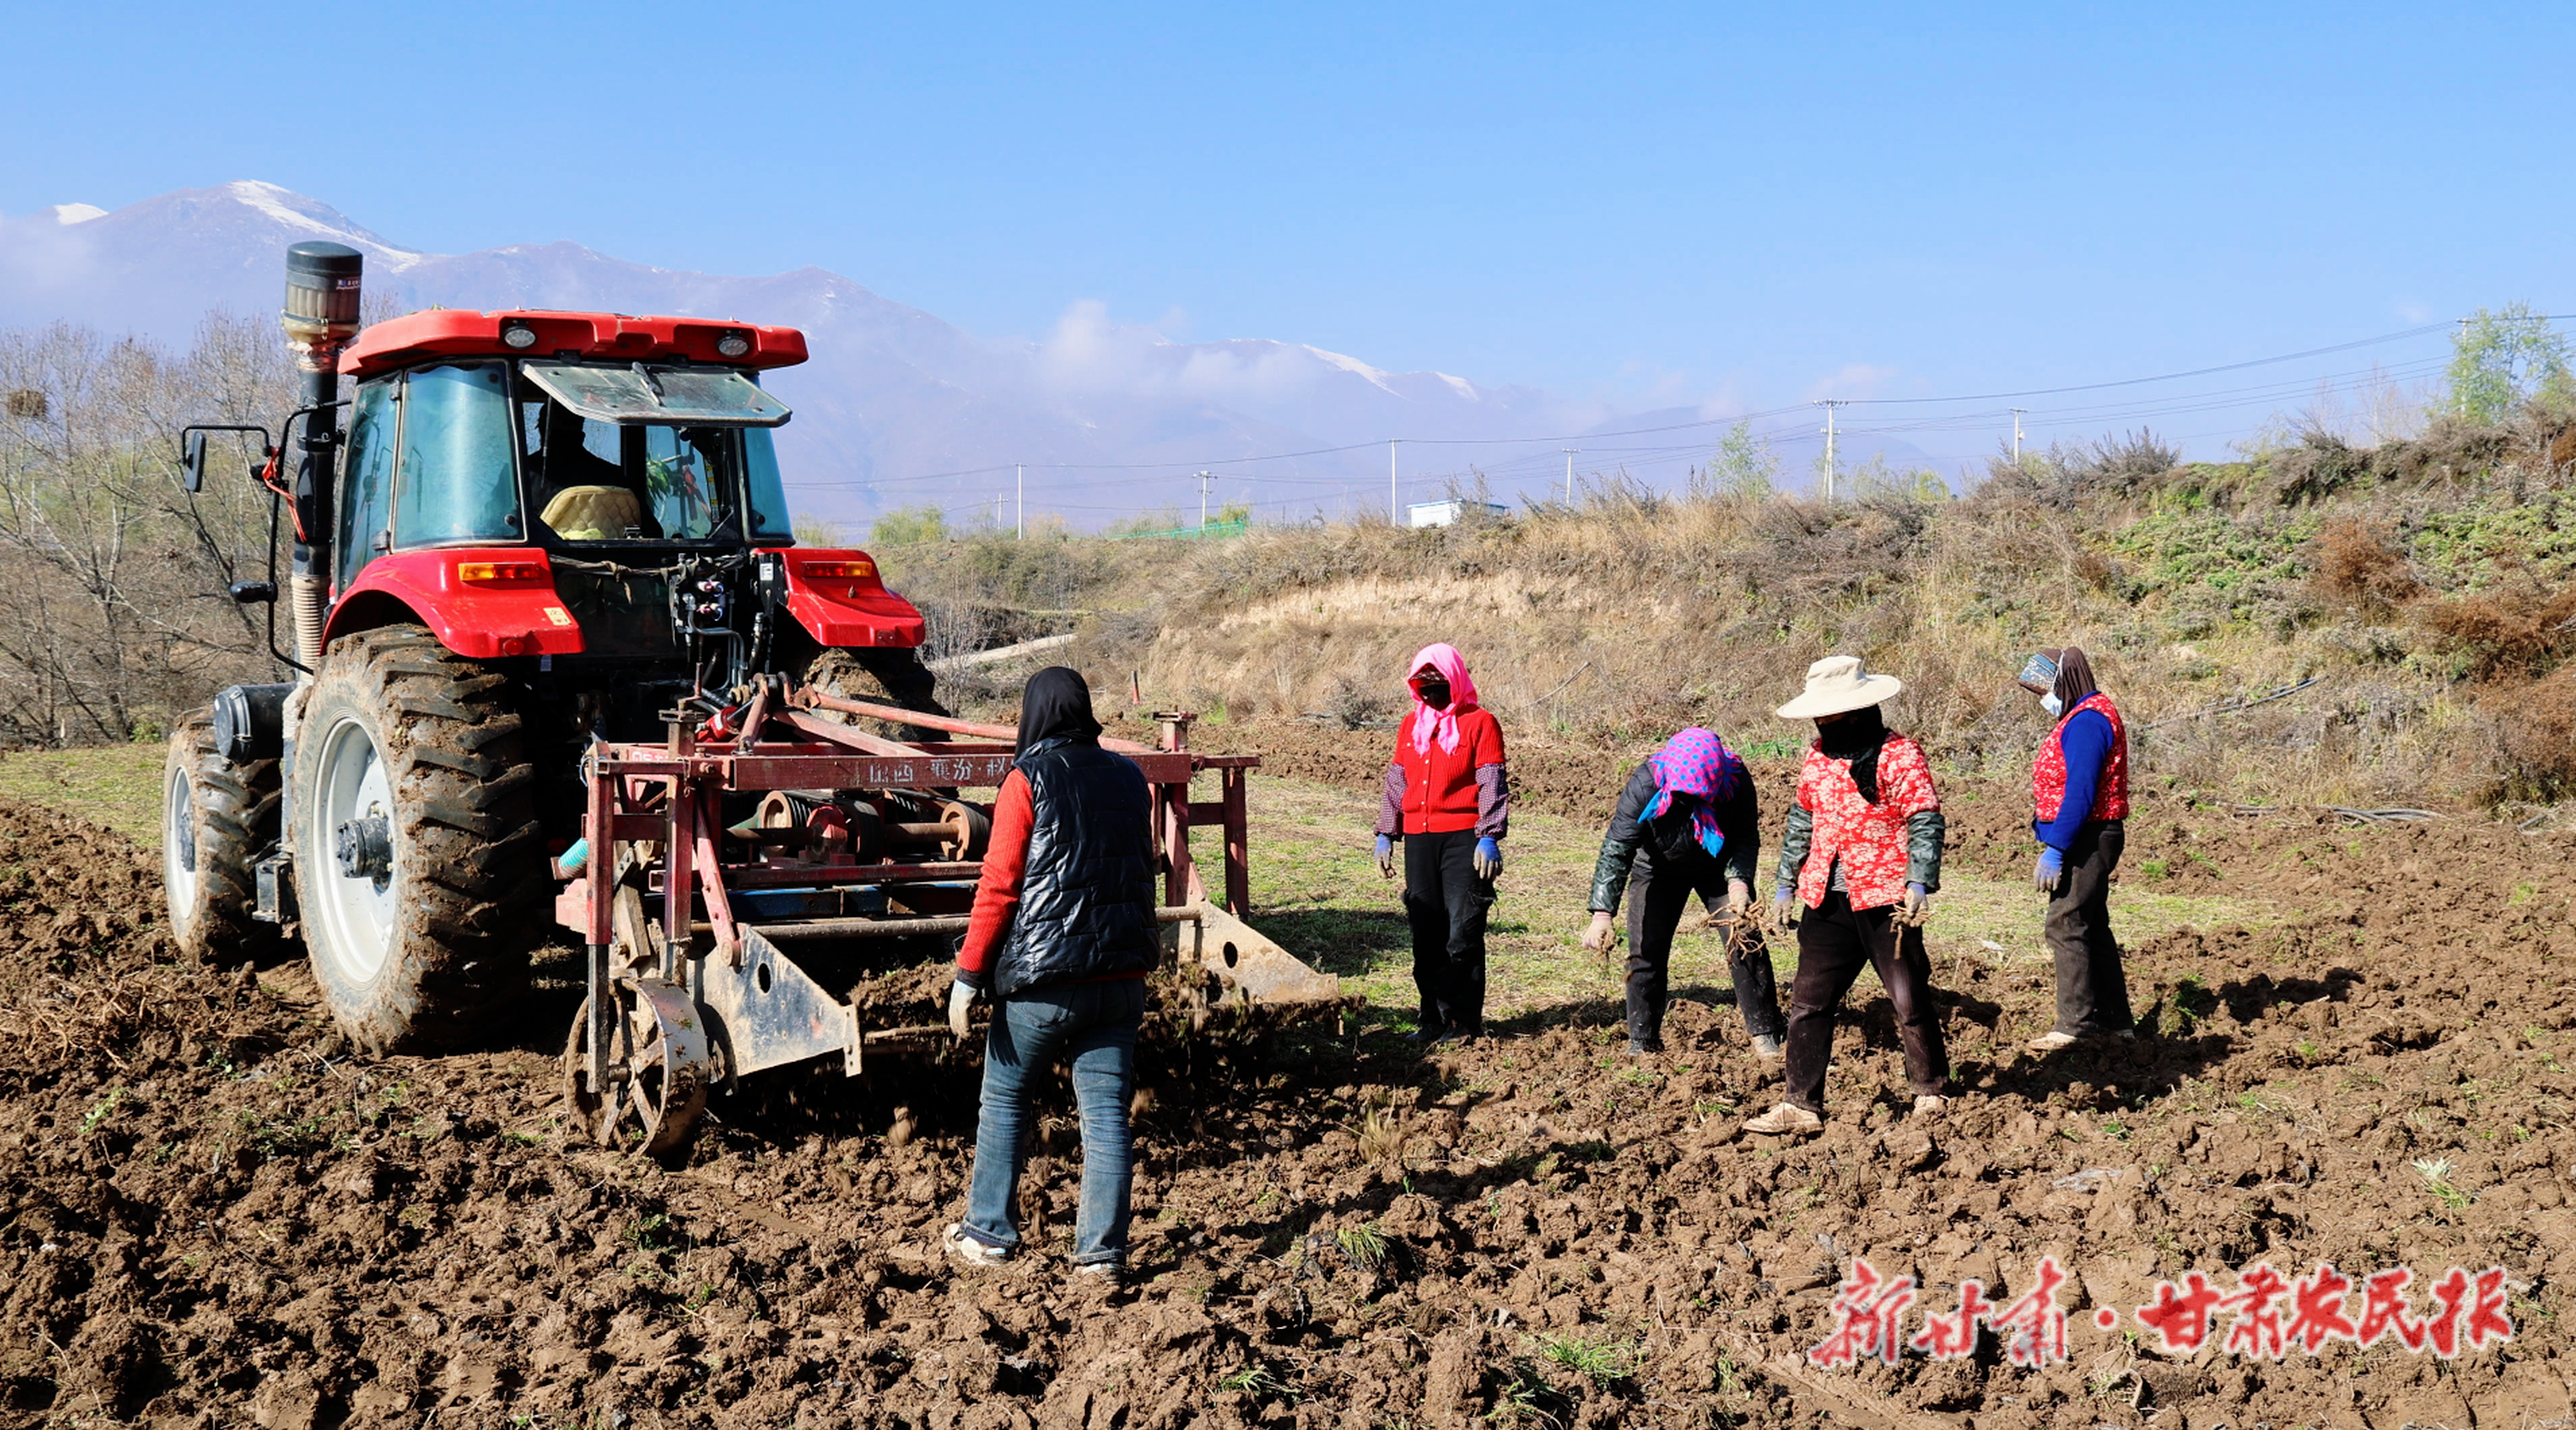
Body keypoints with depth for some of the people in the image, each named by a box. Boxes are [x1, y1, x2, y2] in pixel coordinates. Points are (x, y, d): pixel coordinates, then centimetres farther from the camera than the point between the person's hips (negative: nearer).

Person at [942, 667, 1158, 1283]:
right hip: (1121, 977, 4)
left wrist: (968, 974, -6)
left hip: (1043, 977, -4)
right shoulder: (1128, 777, 8)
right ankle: (1104, 1251, 4)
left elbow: (999, 886, -10)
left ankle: (988, 1234, 20)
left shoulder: (1028, 780, -7)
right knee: (1107, 1110, 4)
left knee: (1005, 1099, 12)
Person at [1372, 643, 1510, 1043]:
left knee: (1463, 932, -5)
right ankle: (1433, 1020, 14)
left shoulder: (1480, 722, -1)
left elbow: (1492, 784, -5)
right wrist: (1386, 835, 14)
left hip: (1464, 838, -5)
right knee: (1426, 934, 7)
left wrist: (1489, 838, -12)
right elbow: (1396, 783, 19)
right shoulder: (1411, 725, 16)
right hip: (1419, 839, 5)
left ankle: (1464, 1021, 1)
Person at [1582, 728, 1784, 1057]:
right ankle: (1642, 1043, 7)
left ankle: (1764, 1034, 5)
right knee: (1645, 952, -6)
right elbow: (1616, 848, -34)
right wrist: (1602, 914, -42)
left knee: (1745, 940, -7)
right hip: (1659, 869, -1)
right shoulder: (1645, 784, -33)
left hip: (1718, 867, 1)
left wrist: (1738, 882, -34)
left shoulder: (1736, 779, -28)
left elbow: (1746, 838, -15)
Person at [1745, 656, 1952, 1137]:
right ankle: (1801, 1105, 7)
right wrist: (1786, 884, 20)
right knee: (1808, 1002, 2)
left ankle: (1932, 1096, 20)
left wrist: (1919, 883, -22)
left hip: (1886, 900, -6)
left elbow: (1925, 822, -11)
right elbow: (1802, 821, 21)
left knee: (1910, 1001, 2)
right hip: (1827, 900, 6)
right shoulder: (1818, 755, 12)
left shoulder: (1899, 754, -8)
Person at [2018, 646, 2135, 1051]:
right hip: (2090, 840, 11)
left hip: (2086, 840, -11)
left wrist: (2054, 851, -24)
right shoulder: (2085, 716, 16)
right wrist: (2056, 846, 17)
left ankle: (2075, 1022, -7)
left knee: (2065, 925, -9)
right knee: (2091, 926, 15)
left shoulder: (2086, 722, -18)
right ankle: (2114, 1020, 21)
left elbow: (2079, 795, -24)